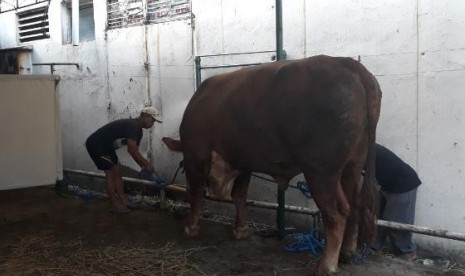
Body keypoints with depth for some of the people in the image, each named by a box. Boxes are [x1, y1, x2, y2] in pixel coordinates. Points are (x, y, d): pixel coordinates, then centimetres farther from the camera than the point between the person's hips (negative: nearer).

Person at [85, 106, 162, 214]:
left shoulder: (138, 130, 8)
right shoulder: (132, 126, -24)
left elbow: (135, 151, 13)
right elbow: (131, 150, -32)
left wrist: (143, 166, 2)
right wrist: (146, 164, -24)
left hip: (105, 146, 11)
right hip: (95, 145, -11)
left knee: (117, 171, 9)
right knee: (110, 172, -10)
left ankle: (123, 201, 12)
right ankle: (115, 205, -5)